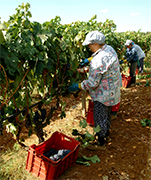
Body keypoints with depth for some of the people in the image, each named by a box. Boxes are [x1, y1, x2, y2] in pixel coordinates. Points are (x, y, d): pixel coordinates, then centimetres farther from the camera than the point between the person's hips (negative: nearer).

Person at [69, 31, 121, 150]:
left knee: (100, 118, 7)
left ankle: (101, 143, 25)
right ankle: (106, 132, 51)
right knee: (107, 113, 27)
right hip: (112, 90, 10)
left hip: (103, 95, -10)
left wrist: (78, 86, -16)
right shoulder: (110, 49, -2)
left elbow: (92, 83, -28)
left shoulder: (98, 61, -31)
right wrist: (89, 60, 16)